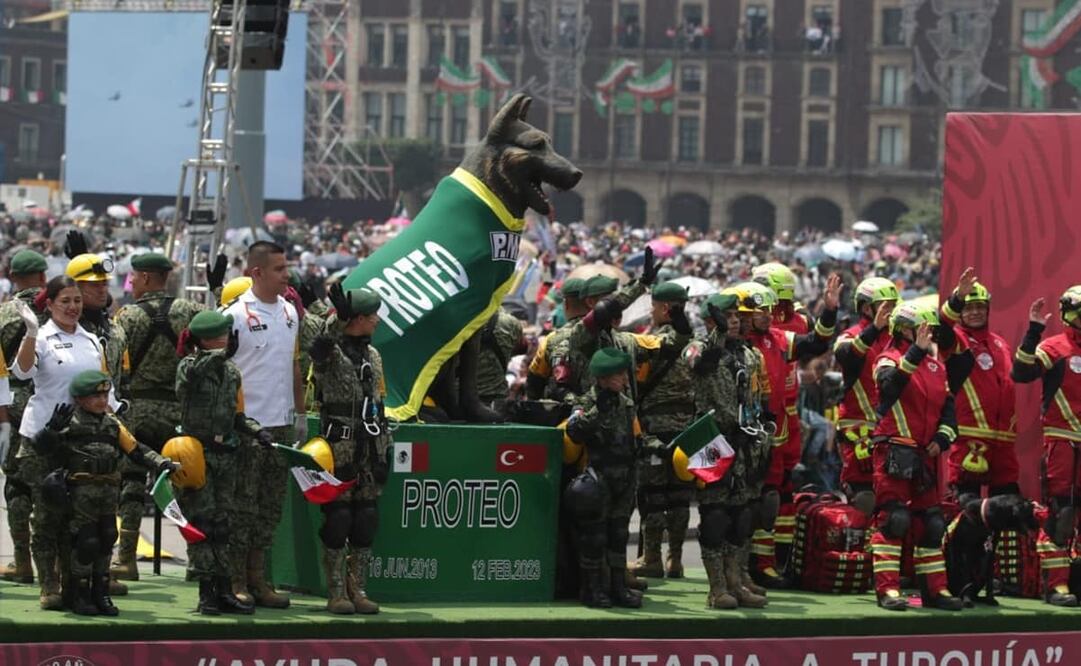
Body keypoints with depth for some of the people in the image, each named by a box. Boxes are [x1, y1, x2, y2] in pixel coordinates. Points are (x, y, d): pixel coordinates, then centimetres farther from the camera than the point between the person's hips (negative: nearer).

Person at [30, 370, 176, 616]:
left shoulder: (112, 424, 15)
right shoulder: (70, 421, -3)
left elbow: (136, 450, 15)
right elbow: (42, 446, -10)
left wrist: (161, 463, 3)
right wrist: (54, 427, -27)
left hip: (109, 490, 6)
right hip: (82, 491, -6)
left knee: (106, 540, 9)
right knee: (86, 542, -6)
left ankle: (101, 595, 19)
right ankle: (80, 596, 5)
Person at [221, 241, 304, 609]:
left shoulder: (289, 313, 11)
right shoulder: (237, 314, -10)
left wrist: (300, 414, 17)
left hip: (281, 425, 7)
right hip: (247, 424, -7)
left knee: (271, 506, 10)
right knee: (242, 505, -3)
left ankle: (257, 578, 18)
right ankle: (233, 582, 3)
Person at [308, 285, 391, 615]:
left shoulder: (373, 356, 17)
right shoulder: (329, 353, -5)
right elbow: (321, 347, -32)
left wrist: (382, 451, 20)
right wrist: (339, 318, -47)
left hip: (369, 448, 7)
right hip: (339, 448, -7)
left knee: (366, 520, 6)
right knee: (338, 517, -5)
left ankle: (358, 590, 13)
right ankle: (336, 592, 0)